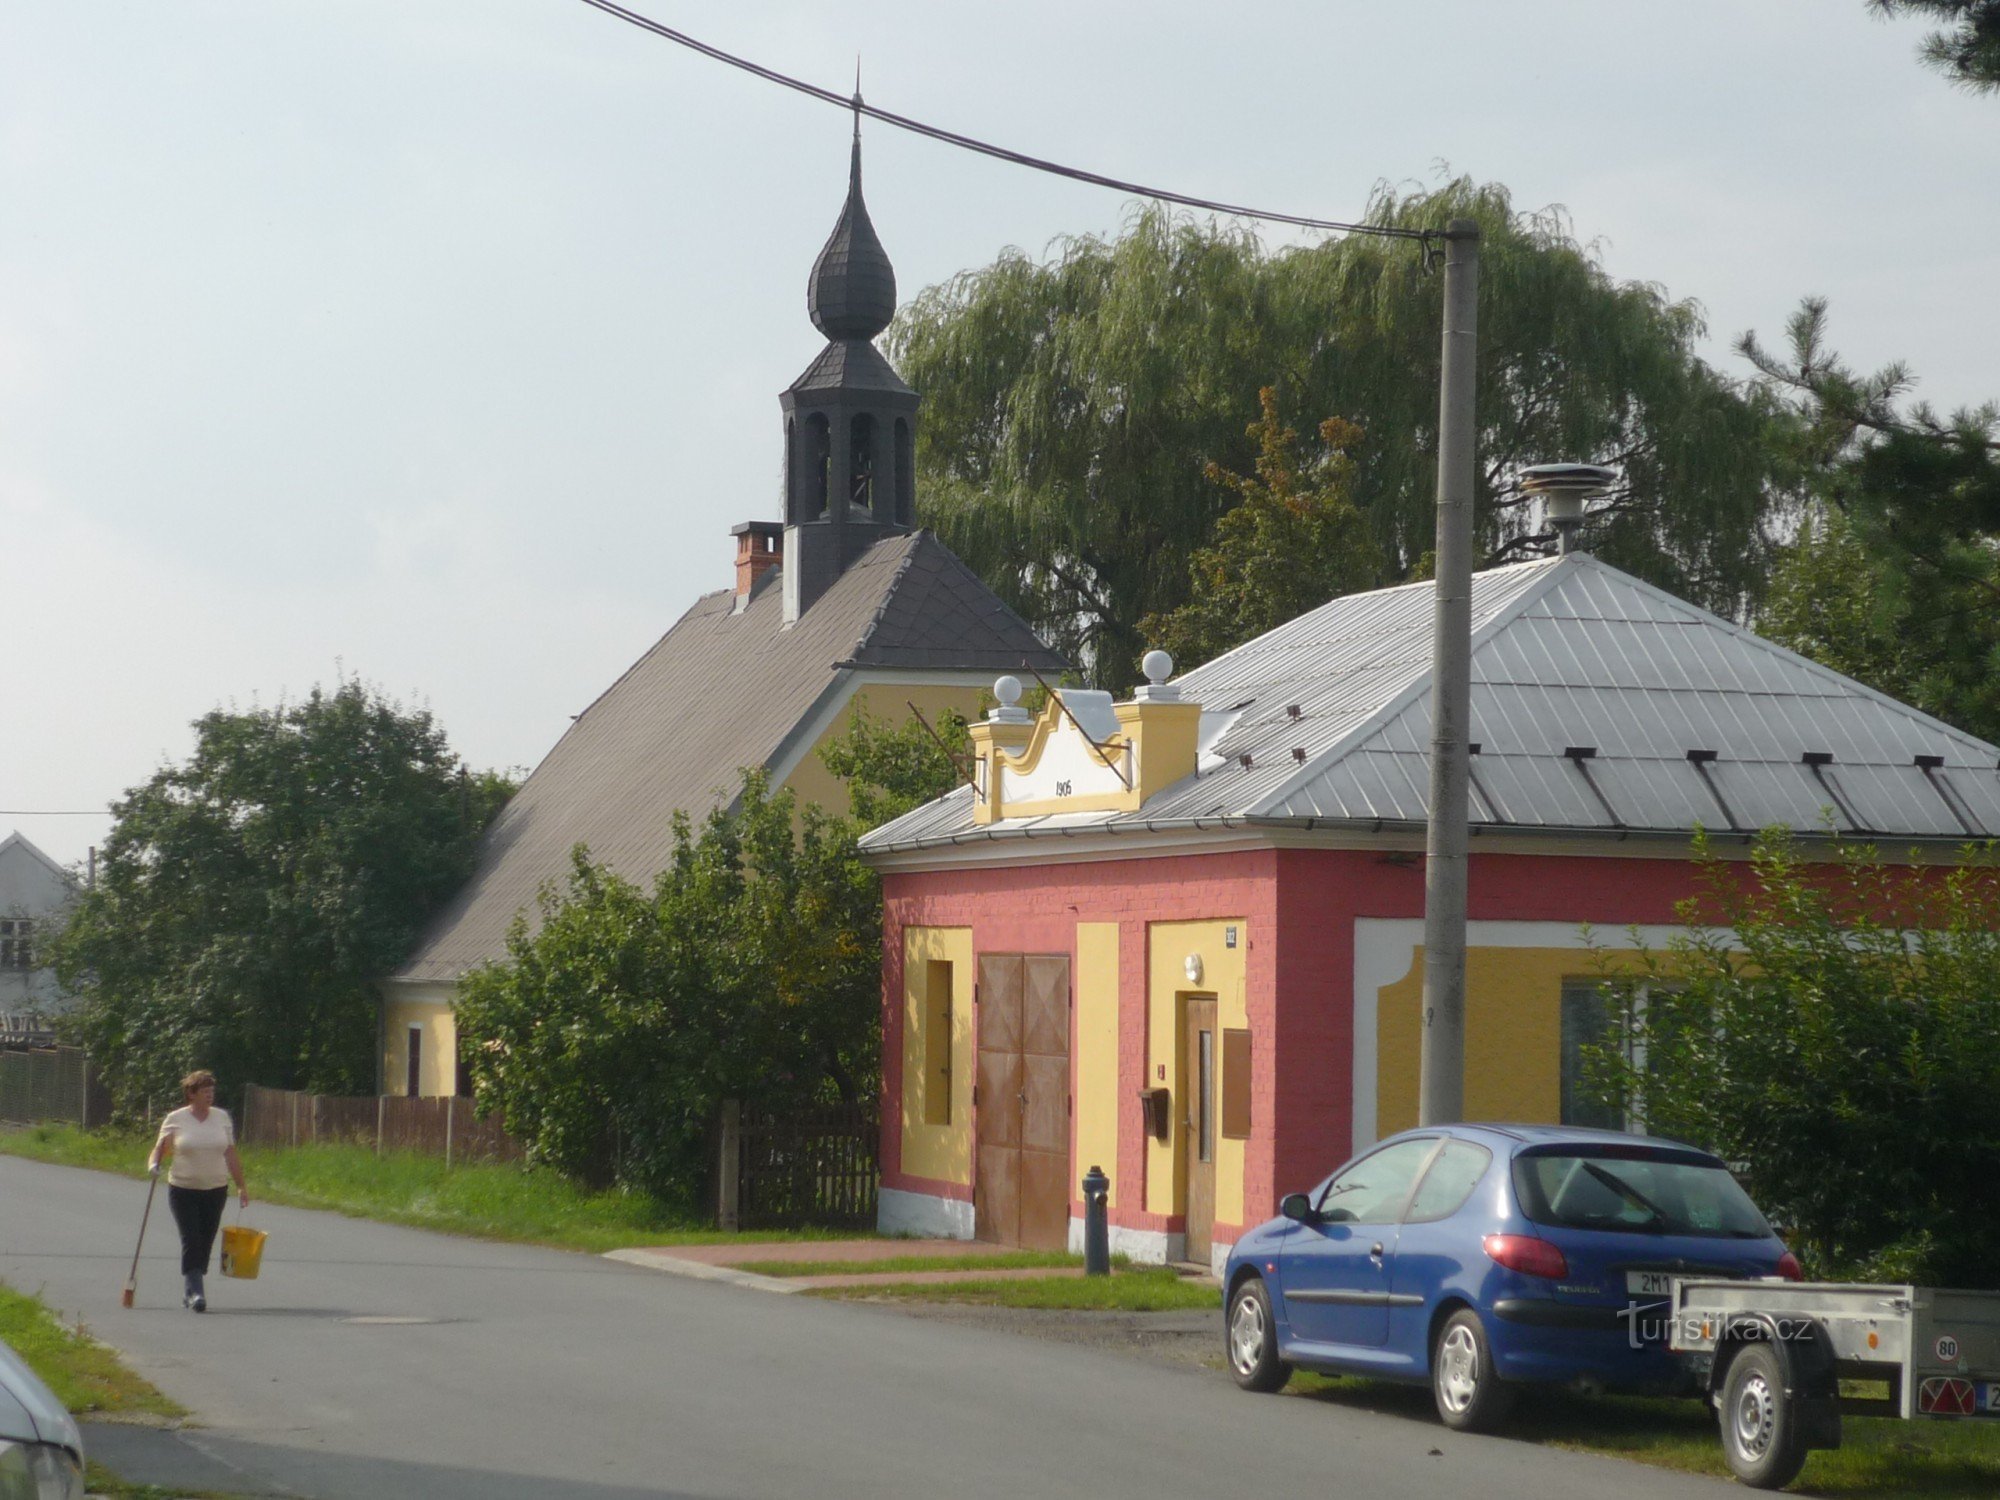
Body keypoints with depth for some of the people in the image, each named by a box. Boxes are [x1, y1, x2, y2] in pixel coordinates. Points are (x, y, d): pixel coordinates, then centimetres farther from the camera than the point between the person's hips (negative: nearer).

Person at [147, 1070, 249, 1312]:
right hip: (183, 1190, -3)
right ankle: (195, 1292, -17)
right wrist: (153, 1164, -20)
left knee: (205, 1244, 6)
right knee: (191, 1241, -13)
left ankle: (189, 1291, 18)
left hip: (215, 1190, 3)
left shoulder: (222, 1118, 6)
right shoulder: (175, 1120, -2)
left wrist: (241, 1186, 9)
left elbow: (231, 1155, 10)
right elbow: (160, 1149, 2)